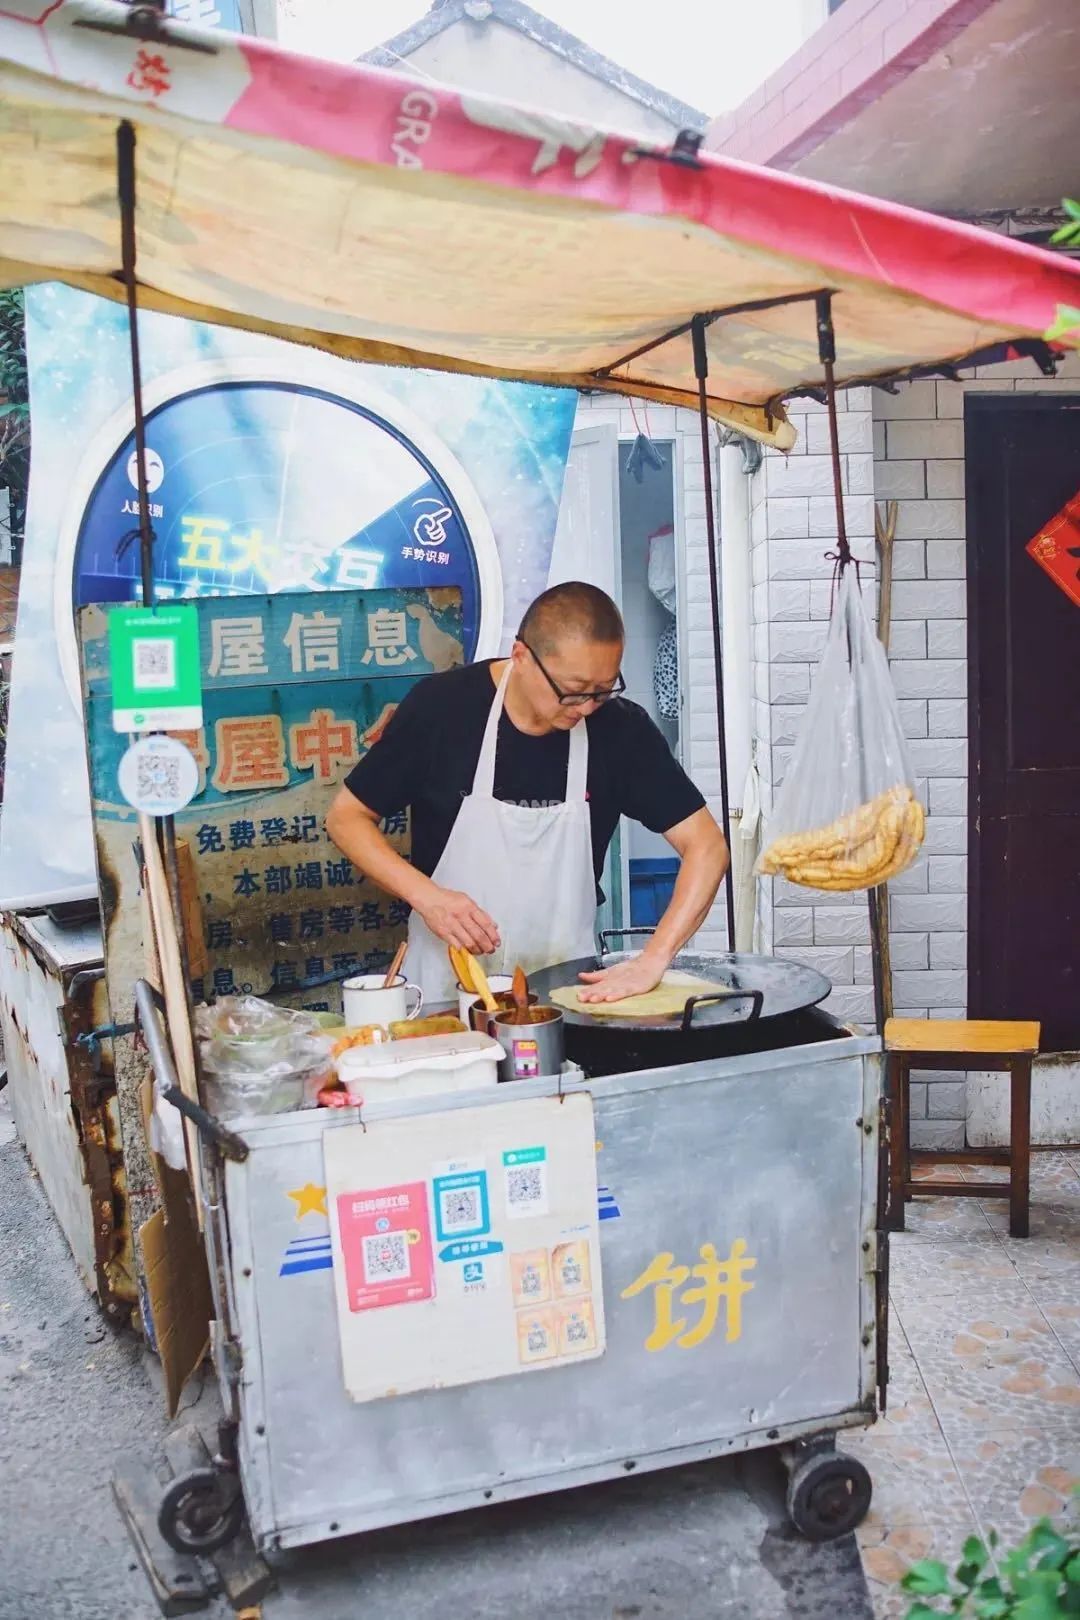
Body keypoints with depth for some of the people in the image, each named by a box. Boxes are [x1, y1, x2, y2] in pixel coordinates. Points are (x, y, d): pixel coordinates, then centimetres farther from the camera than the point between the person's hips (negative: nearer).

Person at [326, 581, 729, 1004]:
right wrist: (425, 895, -16)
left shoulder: (620, 727, -6)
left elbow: (707, 845, -5)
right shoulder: (442, 706, -9)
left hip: (567, 986, 0)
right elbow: (346, 816, 0)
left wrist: (652, 960, -18)